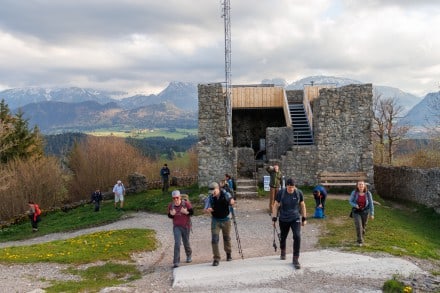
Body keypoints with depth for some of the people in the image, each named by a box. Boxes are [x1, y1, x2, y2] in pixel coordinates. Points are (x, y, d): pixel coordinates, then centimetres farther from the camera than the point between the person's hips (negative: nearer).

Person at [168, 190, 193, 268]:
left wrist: (186, 212, -26)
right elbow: (169, 215, 6)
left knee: (186, 242, 13)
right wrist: (171, 214, -18)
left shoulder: (186, 203, -11)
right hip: (176, 227, 0)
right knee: (177, 243, -13)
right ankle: (176, 262, -10)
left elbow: (192, 212, -6)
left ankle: (189, 255, 43)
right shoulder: (171, 205, -5)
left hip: (186, 226, 0)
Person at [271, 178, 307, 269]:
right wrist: (274, 218, -7)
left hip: (295, 218, 0)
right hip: (283, 220, 0)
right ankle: (283, 252, 47)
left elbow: (302, 205, 4)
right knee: (283, 237, 15)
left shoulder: (299, 193, -9)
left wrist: (304, 218, 7)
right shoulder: (280, 193, -12)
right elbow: (276, 205, -4)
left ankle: (295, 259, -6)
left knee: (297, 236, -17)